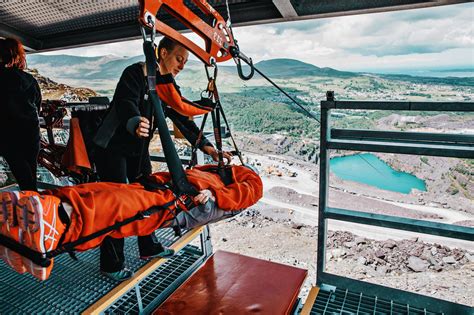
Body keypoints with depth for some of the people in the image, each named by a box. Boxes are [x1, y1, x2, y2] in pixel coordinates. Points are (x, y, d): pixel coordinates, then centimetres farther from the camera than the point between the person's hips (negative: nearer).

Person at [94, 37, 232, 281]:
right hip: (114, 146, -8)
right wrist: (135, 123, -55)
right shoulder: (136, 73, -16)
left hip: (138, 147, 8)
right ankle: (111, 265, 10)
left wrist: (206, 146, -4)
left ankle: (149, 248, 30)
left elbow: (182, 118, 5)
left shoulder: (169, 86, 6)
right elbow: (126, 104, -31)